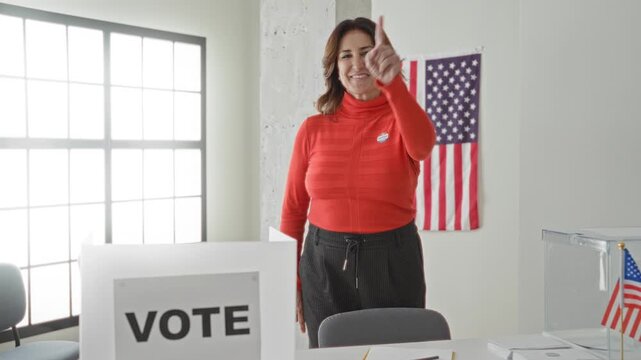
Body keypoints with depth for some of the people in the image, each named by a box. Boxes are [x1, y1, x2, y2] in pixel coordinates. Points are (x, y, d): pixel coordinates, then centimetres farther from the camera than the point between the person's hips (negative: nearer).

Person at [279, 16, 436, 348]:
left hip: (392, 261, -1)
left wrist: (391, 82, -44)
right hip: (325, 264, 1)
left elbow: (422, 145, -29)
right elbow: (293, 210, 5)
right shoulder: (313, 129, 1)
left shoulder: (401, 120, -3)